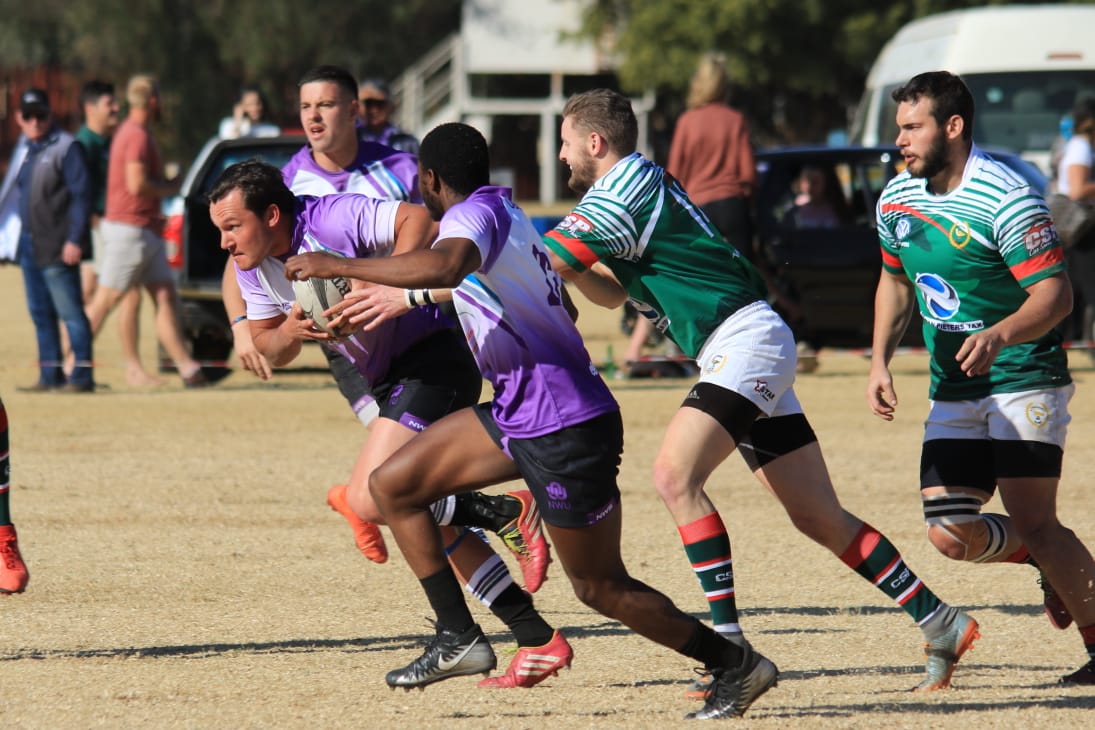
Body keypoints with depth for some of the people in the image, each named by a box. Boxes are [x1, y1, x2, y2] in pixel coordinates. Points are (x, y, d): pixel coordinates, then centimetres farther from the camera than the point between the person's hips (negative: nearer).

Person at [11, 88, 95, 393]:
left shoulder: (66, 147, -8)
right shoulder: (32, 151, 16)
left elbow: (81, 195, -13)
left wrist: (74, 240, -19)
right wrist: (24, 241, 15)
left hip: (56, 250, -9)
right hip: (31, 247, 9)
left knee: (71, 313, -7)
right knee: (41, 313, 10)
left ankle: (82, 376, -6)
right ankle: (50, 376, 14)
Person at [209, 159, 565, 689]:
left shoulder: (330, 219, -21)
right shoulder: (254, 268, 5)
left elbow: (418, 220, -31)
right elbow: (271, 350, 11)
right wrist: (289, 332, -12)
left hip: (431, 361, -10)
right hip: (390, 381, 10)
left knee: (371, 499, -21)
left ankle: (509, 512, -10)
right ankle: (540, 642, 13)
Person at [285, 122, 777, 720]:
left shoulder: (476, 214, -15)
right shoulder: (509, 216, 15)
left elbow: (443, 267, -40)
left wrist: (335, 266, -32)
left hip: (564, 430, -10)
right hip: (517, 417, 10)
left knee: (601, 588, -1)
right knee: (392, 484, 8)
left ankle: (738, 666, 11)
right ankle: (458, 638, 8)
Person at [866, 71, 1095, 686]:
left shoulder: (1006, 198, -17)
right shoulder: (896, 200, 6)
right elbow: (896, 283, 23)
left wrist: (998, 335, -38)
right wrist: (880, 361, 11)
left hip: (1025, 381, -7)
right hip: (954, 393, 7)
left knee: (1034, 522, -16)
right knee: (953, 534, -7)